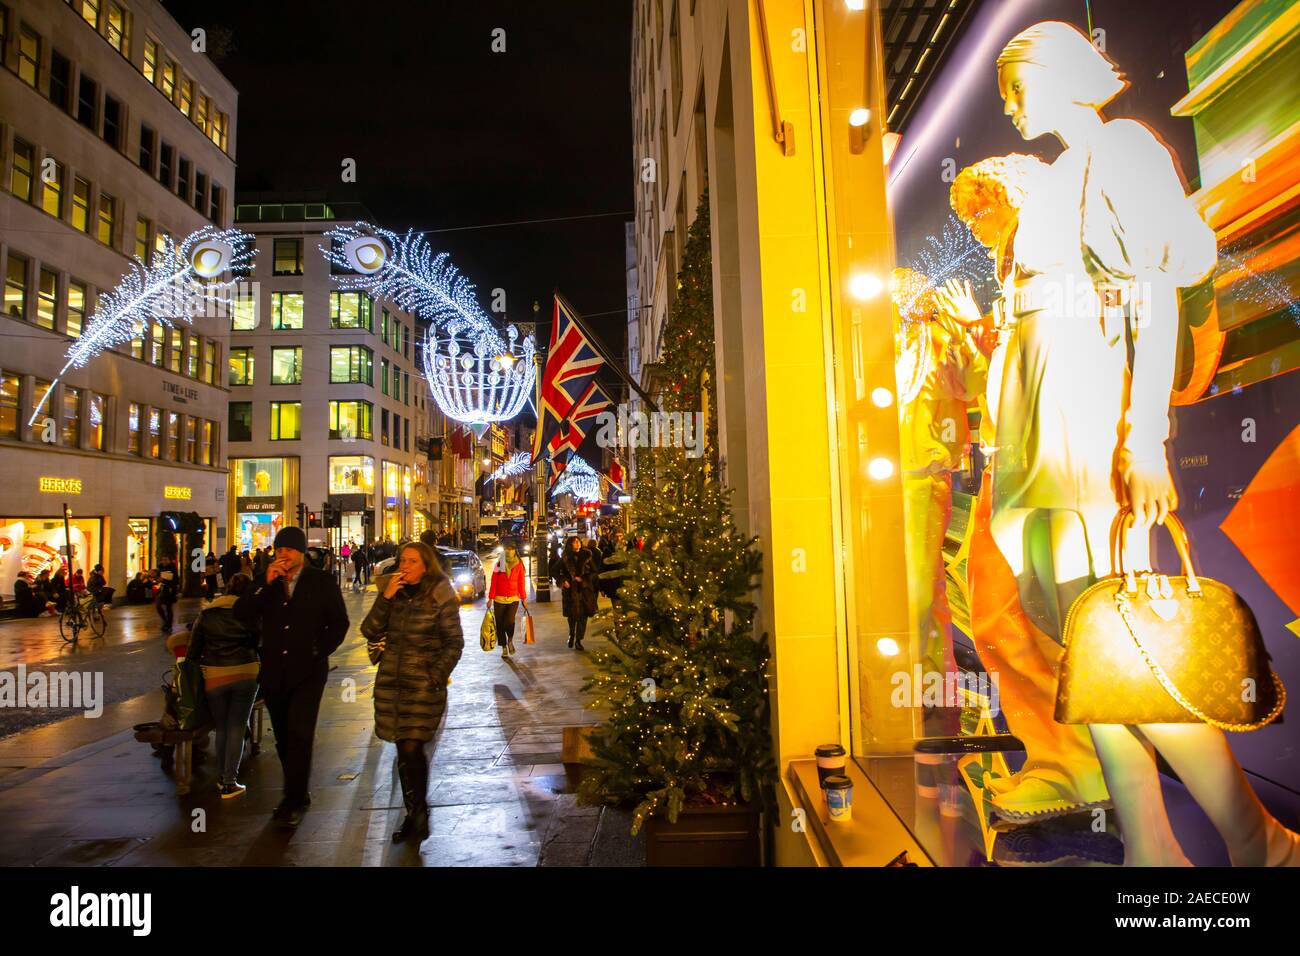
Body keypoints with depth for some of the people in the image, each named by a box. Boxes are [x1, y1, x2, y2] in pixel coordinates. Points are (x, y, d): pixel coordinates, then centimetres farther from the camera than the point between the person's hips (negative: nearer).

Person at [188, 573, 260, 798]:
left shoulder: (206, 614, 7)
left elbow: (193, 649, 7)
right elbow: (259, 642, 3)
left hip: (214, 676, 2)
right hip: (246, 674, -2)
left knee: (221, 728, 17)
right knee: (237, 728, 4)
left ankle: (221, 777, 25)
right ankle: (229, 783, 3)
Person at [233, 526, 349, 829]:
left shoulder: (321, 582, 0)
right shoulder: (266, 583, 8)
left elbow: (339, 622, 4)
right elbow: (241, 613, -6)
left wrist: (319, 651, -3)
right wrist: (266, 583, -14)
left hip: (307, 671, -4)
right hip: (274, 671, 4)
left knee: (299, 735, -10)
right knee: (283, 738, 11)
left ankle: (294, 801, -1)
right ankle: (298, 795, 25)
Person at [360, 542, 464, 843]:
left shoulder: (441, 597, -6)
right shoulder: (393, 594, 7)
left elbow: (454, 643, -4)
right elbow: (369, 631, -2)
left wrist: (435, 678, -10)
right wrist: (385, 597, -13)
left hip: (423, 684, -4)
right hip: (390, 682, 5)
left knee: (411, 750, -10)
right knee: (404, 751, 10)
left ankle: (418, 813, 9)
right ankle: (413, 815, 22)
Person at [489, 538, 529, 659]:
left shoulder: (519, 564, 2)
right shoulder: (499, 564, 0)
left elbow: (521, 583, 6)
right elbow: (493, 582, 0)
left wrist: (524, 599, 7)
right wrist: (490, 598, -3)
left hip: (514, 599, -1)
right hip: (499, 599, 1)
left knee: (509, 621, -20)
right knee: (500, 625, 4)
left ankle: (510, 641, 8)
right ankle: (504, 649, 19)